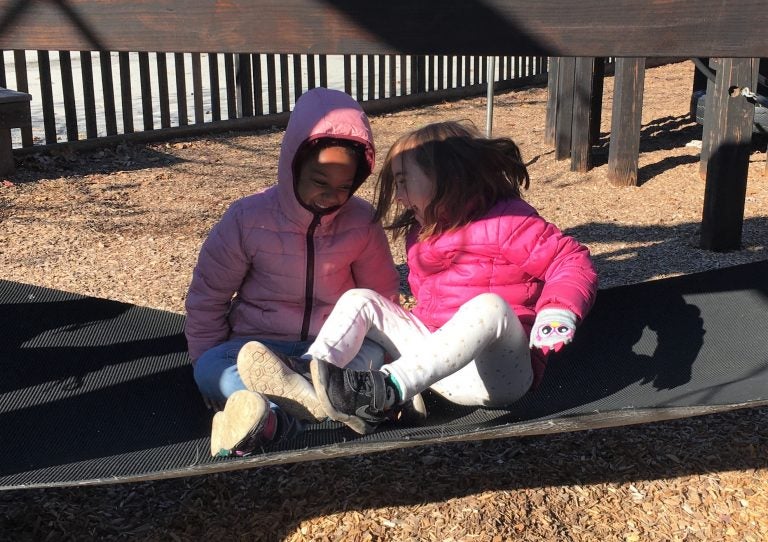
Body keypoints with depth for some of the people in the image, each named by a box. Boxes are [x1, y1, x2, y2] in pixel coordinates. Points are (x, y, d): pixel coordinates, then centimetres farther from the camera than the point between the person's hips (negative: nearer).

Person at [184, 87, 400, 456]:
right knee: (210, 368, -32)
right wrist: (210, 364, -3)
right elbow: (208, 296, 1)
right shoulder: (249, 218, -8)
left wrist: (376, 353, -3)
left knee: (377, 356, -33)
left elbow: (381, 294, 9)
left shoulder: (361, 221, -4)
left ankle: (265, 418, -53)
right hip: (259, 348, 0)